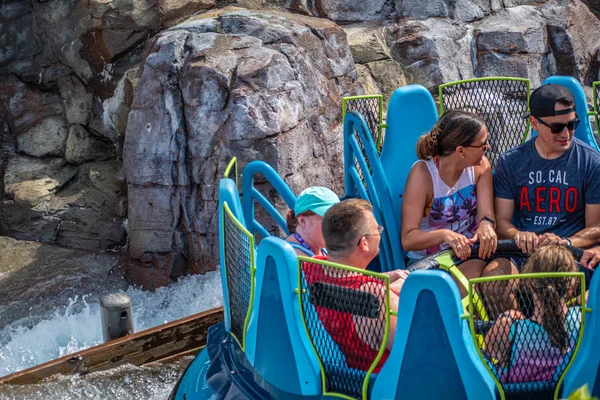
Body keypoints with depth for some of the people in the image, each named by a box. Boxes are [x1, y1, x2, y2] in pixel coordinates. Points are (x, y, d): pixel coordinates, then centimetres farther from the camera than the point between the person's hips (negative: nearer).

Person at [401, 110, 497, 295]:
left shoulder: (480, 165, 0)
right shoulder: (423, 173, -16)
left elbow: (487, 214, -9)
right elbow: (408, 239, -21)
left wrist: (486, 224, -34)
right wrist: (444, 235, -40)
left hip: (470, 251, 5)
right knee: (476, 270, -34)